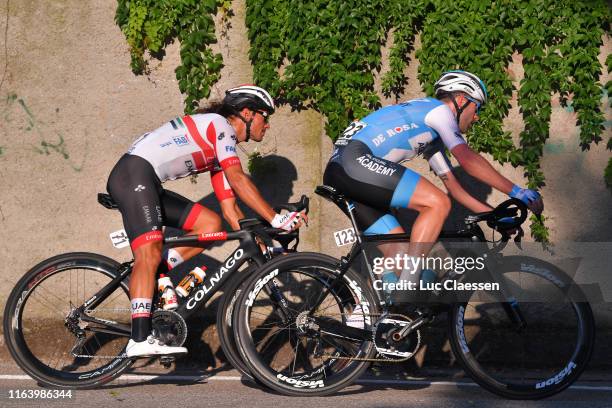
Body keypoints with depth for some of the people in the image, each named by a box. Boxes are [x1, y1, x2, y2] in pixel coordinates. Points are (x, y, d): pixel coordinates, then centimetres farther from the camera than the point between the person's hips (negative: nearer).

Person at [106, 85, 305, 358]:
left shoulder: (219, 151, 23)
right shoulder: (219, 124, -4)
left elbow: (230, 207, 22)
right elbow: (238, 179, -16)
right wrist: (276, 219, -17)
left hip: (150, 185, 10)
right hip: (134, 173, -10)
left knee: (211, 223, 4)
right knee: (150, 253, -21)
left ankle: (157, 276, -4)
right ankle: (140, 340, -30)